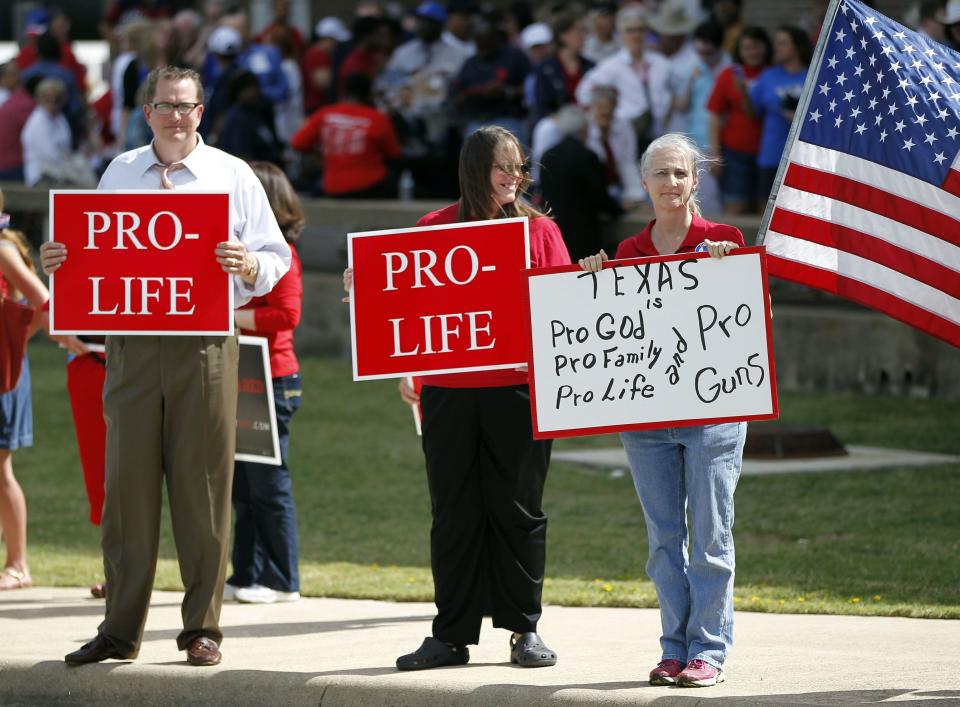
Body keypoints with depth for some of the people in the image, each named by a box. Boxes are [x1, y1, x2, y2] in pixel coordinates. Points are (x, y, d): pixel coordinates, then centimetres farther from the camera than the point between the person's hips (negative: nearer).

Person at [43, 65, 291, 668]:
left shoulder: (233, 175, 6)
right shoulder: (120, 173, 14)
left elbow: (276, 260, 4)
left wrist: (249, 267, -17)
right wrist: (58, 262, -2)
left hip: (205, 346, -2)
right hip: (132, 343, 2)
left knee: (203, 488, -1)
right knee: (129, 484, 2)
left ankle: (203, 629, 6)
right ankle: (120, 629, 8)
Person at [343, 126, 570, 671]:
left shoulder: (538, 229, 6)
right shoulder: (434, 229, 7)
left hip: (517, 387, -1)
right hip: (448, 390, 1)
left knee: (518, 509, 3)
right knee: (454, 512, 5)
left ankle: (525, 629, 12)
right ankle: (452, 635, 10)